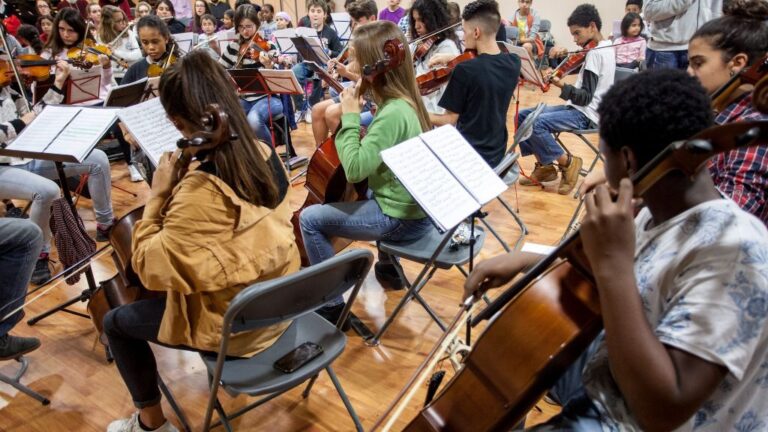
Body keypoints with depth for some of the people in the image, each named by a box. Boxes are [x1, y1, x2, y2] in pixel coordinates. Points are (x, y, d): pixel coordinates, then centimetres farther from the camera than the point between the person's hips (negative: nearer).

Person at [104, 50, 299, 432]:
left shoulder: (200, 190, -33)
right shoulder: (265, 155, -9)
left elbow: (150, 270, -22)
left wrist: (158, 195, -19)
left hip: (232, 325, -8)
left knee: (116, 322, 16)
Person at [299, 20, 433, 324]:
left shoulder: (393, 113, -25)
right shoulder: (404, 101, 3)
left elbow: (354, 170, -28)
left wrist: (350, 117, -20)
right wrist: (353, 118, 1)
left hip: (402, 217, -10)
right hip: (411, 205, 10)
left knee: (310, 218, -7)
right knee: (364, 194, 39)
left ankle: (332, 305, 3)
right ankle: (389, 269, 46)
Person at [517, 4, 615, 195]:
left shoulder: (595, 53, -18)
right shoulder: (604, 48, 12)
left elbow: (585, 97, -24)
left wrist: (560, 84, -36)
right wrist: (563, 54, 1)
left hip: (586, 115, -10)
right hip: (579, 108, 10)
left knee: (535, 123, -29)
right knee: (523, 115, 4)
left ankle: (568, 163, -9)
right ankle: (545, 166, 8)